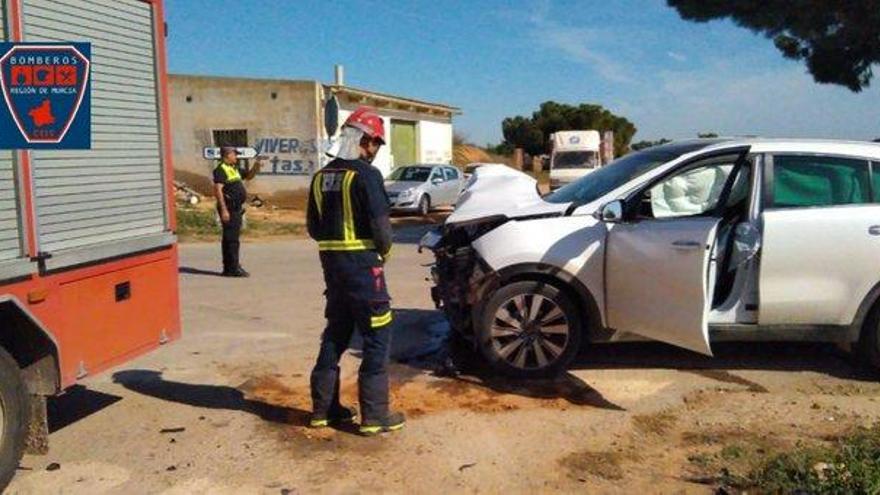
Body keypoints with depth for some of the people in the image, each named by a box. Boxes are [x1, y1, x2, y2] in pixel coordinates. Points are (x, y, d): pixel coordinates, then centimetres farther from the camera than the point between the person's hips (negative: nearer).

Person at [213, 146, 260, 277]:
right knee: (231, 238, -10)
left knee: (230, 238, 13)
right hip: (229, 208, -10)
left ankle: (229, 268, 19)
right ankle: (233, 268, -9)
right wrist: (223, 209, -25)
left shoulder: (234, 169, 18)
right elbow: (218, 190, -19)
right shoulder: (220, 170, -11)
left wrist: (256, 165, 12)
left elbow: (249, 176, 31)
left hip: (237, 208, 10)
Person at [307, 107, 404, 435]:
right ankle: (374, 415, 4)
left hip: (331, 262, 8)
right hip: (362, 264, -8)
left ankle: (323, 408, 23)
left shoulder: (322, 176, 11)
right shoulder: (366, 174, -13)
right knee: (377, 338, 1)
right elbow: (379, 223, -17)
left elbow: (313, 227, 14)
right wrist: (385, 250, 1)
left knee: (335, 334, 17)